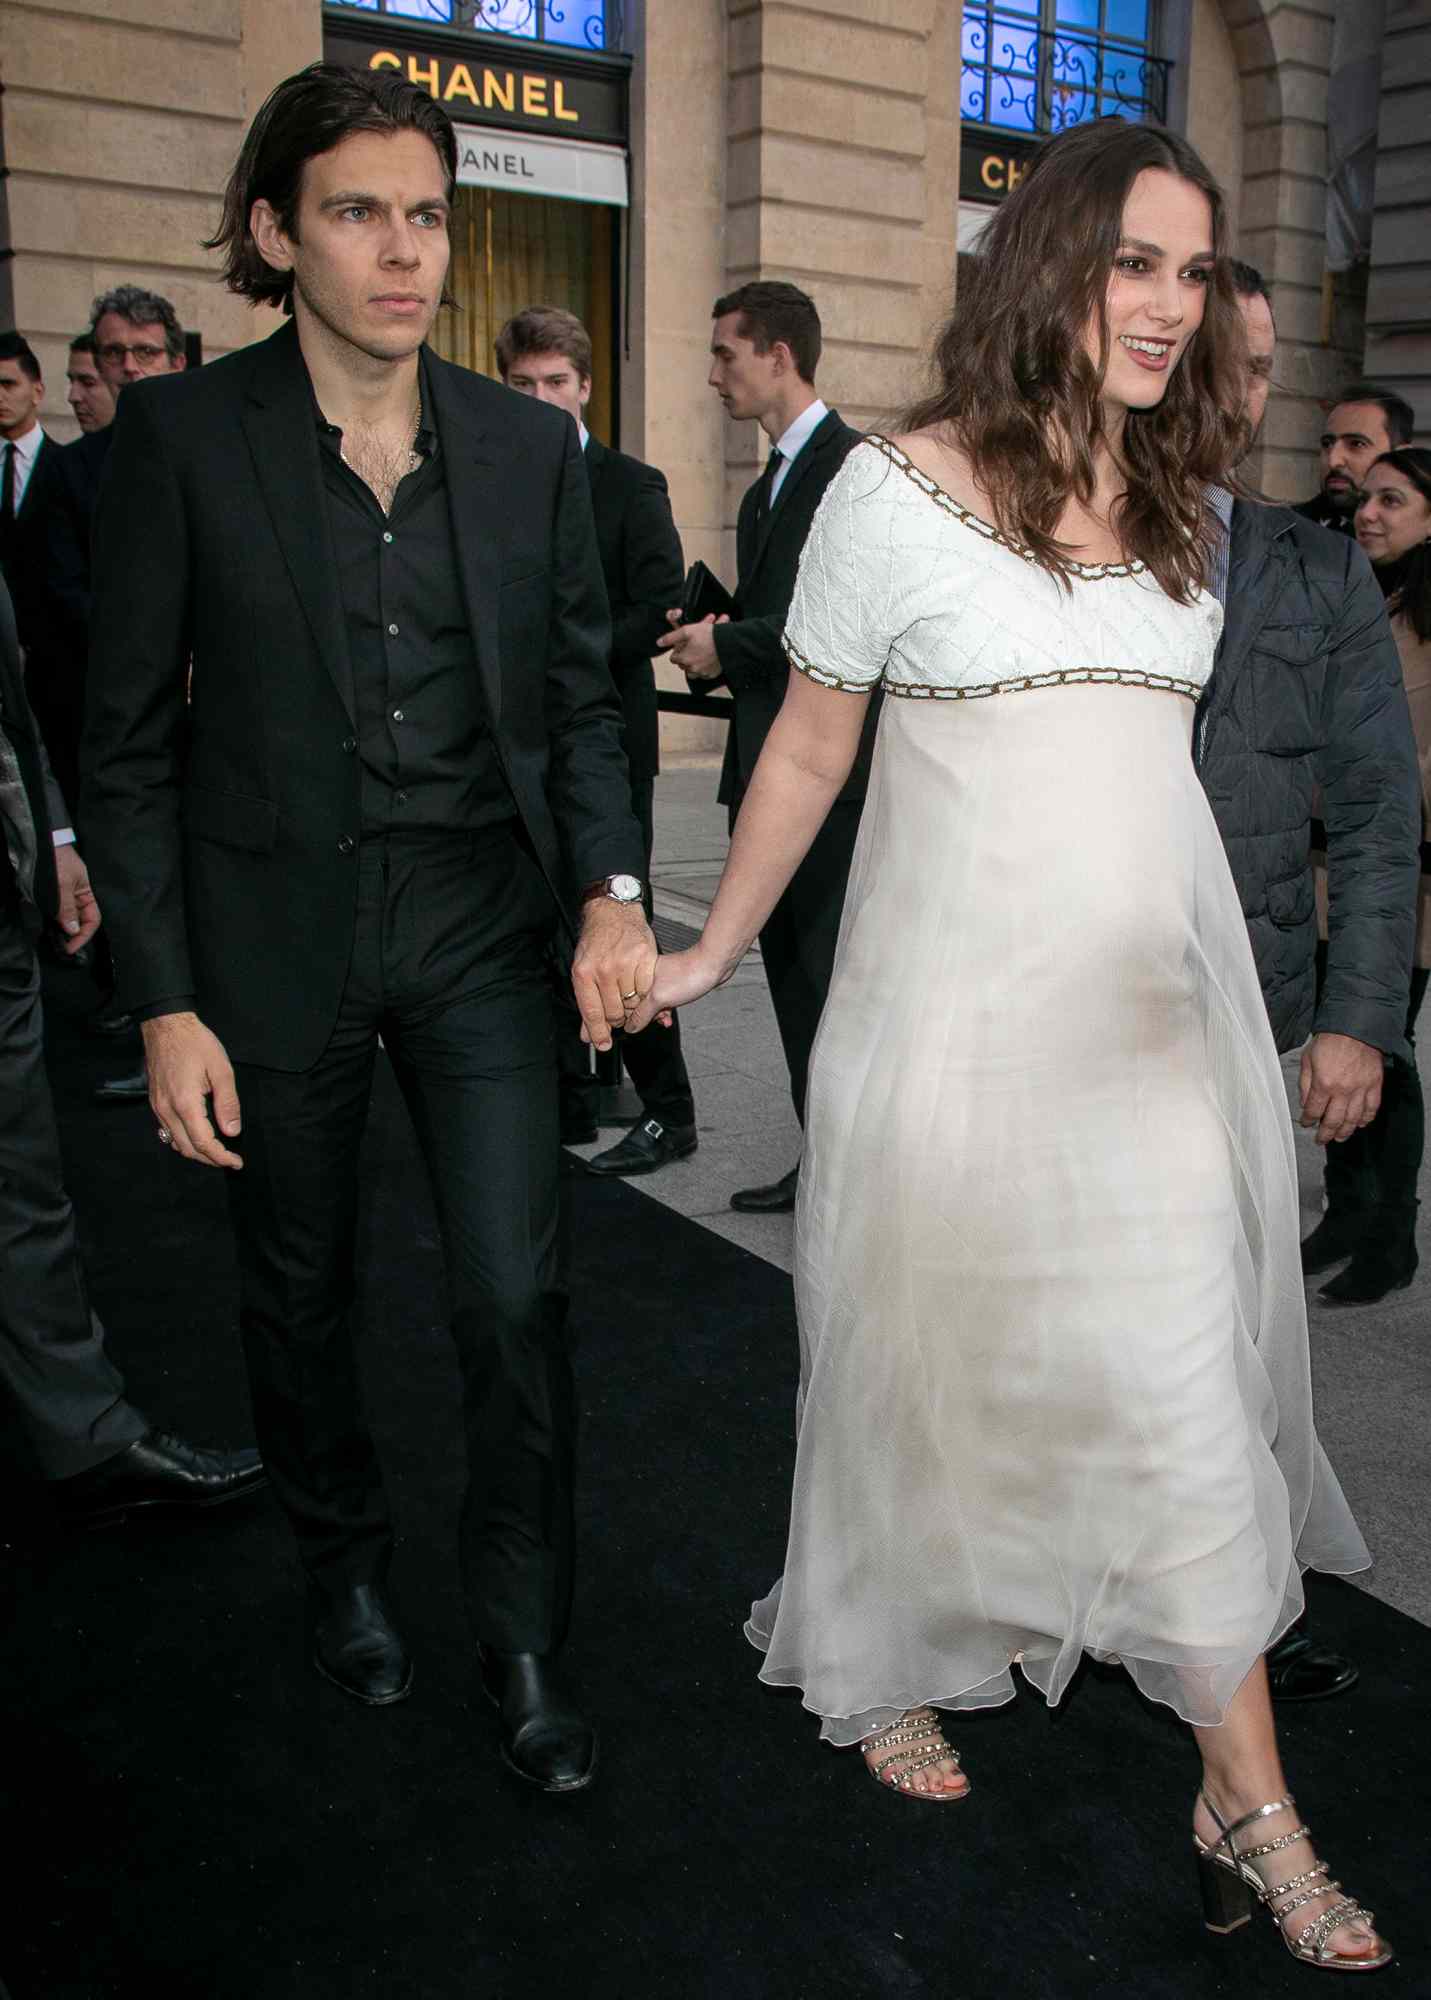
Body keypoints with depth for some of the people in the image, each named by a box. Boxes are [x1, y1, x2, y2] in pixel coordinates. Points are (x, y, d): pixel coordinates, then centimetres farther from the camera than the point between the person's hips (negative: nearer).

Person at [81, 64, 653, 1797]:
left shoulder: (527, 443, 3)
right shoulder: (179, 436, -6)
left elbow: (579, 698, 7)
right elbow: (131, 741, -5)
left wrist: (610, 888, -9)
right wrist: (166, 1004, -9)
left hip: (477, 928, 2)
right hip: (272, 941, -1)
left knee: (516, 1295, 0)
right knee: (298, 1291, 16)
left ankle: (522, 1639, 23)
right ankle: (344, 1564, 44)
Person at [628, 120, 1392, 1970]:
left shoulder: (1182, 503, 12)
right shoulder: (904, 485, -5)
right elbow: (810, 744, 0)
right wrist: (711, 951, 5)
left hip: (1155, 1002, 4)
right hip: (961, 1004, -4)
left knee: (1190, 1384, 5)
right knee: (931, 1350, 10)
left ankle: (1246, 1801, 21)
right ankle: (888, 1672, 37)